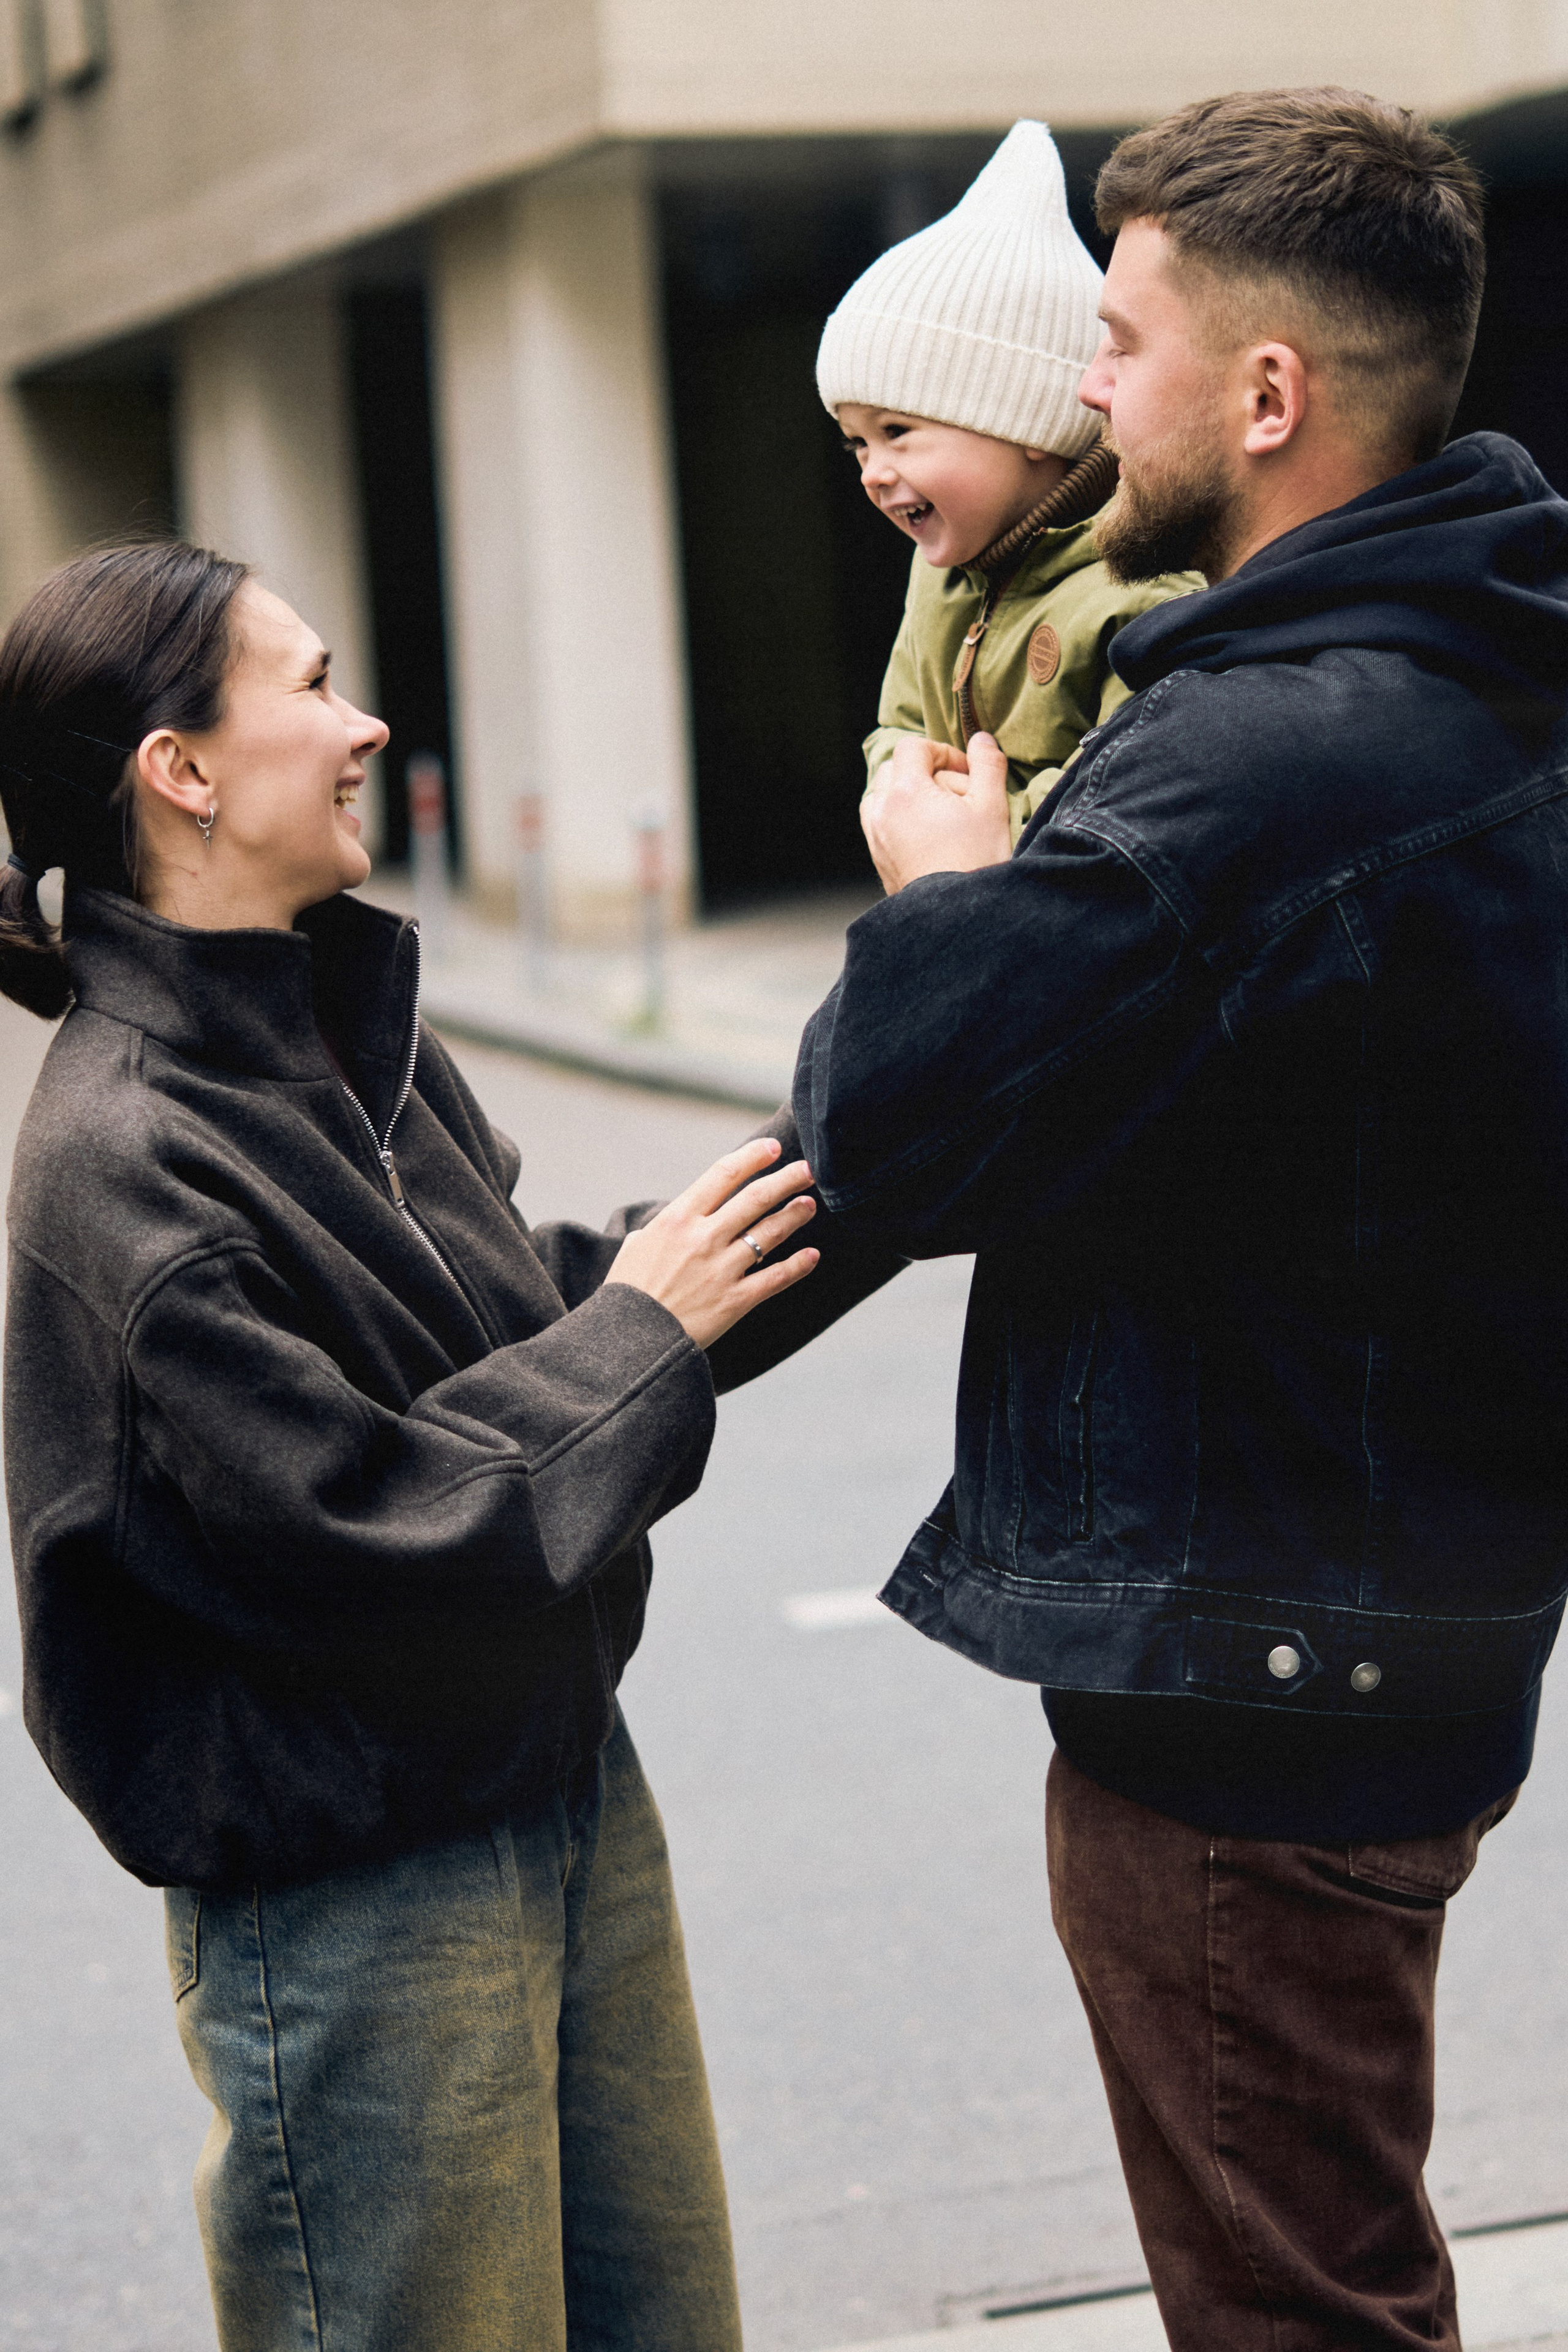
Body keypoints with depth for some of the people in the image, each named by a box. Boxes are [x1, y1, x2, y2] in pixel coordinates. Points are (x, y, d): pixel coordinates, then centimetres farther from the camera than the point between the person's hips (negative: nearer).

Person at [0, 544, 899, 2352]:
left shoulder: (351, 1035, 6)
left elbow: (531, 1330, 10)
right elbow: (368, 1538, -24)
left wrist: (820, 1207, 1)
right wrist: (637, 1328, -15)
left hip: (565, 1792, 9)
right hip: (354, 1911, -9)